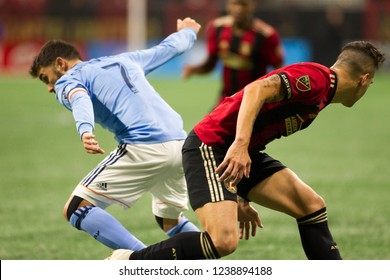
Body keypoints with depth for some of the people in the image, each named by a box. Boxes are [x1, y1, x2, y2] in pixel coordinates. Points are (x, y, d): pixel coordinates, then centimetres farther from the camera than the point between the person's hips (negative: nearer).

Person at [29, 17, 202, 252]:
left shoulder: (67, 81, 10)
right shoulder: (124, 60, 29)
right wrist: (187, 32, 65)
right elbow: (168, 48, 42)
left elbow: (80, 99, -14)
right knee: (170, 220, 30)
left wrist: (85, 130, -36)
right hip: (181, 144, 8)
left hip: (143, 148, -8)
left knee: (77, 210, -4)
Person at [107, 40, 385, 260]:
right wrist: (240, 145, -34)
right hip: (211, 147, -10)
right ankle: (128, 261, -10)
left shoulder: (319, 94, 20)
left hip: (243, 153, 10)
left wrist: (242, 199, 25)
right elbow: (256, 90, -24)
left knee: (312, 206, 6)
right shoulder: (317, 78, -11)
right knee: (223, 241, -23)